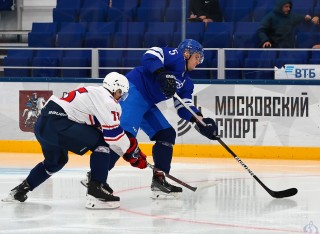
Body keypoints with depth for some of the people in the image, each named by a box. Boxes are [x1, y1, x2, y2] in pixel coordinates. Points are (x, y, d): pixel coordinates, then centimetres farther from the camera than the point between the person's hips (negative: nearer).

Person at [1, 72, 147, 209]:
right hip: (57, 123, -10)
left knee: (55, 161, 34)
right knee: (101, 143, -7)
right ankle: (96, 191, -12)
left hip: (43, 124, 10)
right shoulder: (107, 100, -4)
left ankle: (20, 190, 42)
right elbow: (113, 133, -10)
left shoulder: (94, 93, 26)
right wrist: (133, 152, 1)